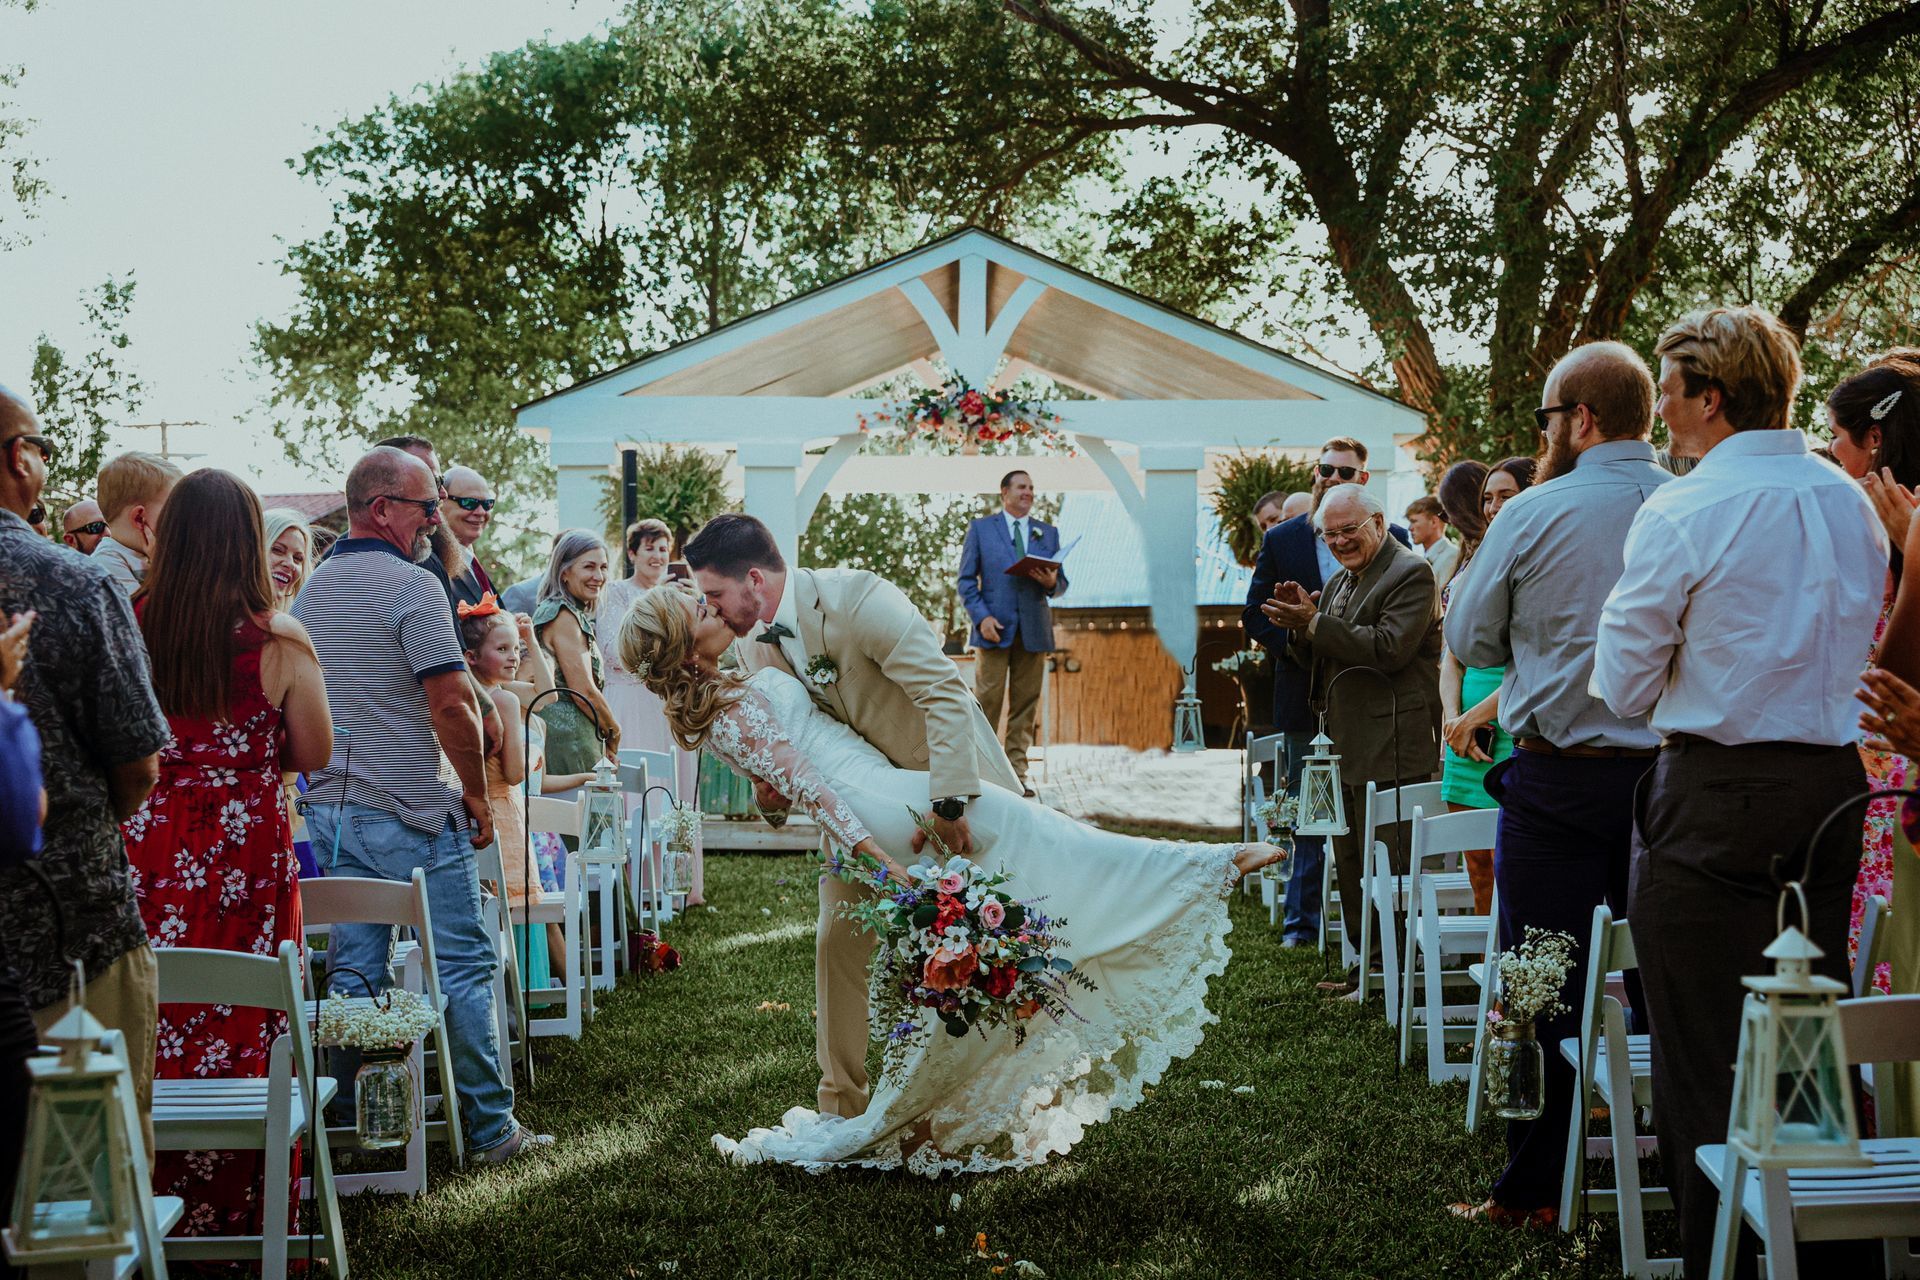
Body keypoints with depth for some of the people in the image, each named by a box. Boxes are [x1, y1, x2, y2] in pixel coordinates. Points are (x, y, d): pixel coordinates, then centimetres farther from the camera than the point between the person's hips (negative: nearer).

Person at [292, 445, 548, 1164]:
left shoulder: (309, 591, 12)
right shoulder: (411, 586, -13)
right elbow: (450, 703, -17)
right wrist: (477, 794, -6)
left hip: (329, 805, 8)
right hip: (412, 812, -7)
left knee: (352, 970, 10)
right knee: (463, 966, 1)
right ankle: (490, 1127, 5)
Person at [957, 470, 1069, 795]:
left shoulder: (1048, 533, 17)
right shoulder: (980, 528, 9)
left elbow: (1061, 584, 15)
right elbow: (966, 579, 4)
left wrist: (1051, 582, -10)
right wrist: (981, 617, -10)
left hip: (1034, 630, 3)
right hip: (995, 627, -3)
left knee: (1026, 703, 1)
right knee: (987, 701, -6)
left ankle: (1016, 773, 5)